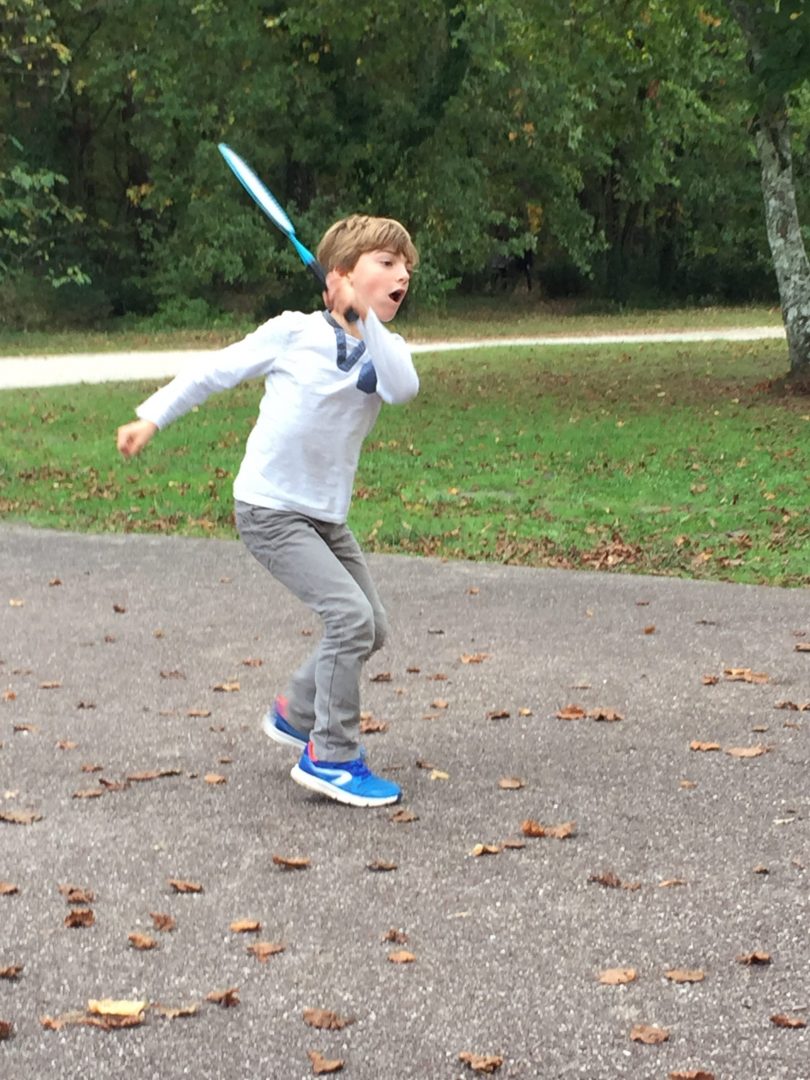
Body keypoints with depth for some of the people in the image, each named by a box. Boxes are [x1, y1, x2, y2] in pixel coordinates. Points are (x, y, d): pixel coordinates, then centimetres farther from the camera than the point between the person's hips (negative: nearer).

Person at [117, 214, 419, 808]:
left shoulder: (386, 349, 2)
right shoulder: (293, 332, -10)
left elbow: (403, 389, -22)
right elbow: (215, 371, 1)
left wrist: (367, 316, -27)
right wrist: (152, 416, 2)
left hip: (327, 515, 7)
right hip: (270, 508, -7)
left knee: (372, 627, 9)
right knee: (350, 614, -19)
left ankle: (297, 713, 32)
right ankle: (331, 757, -8)